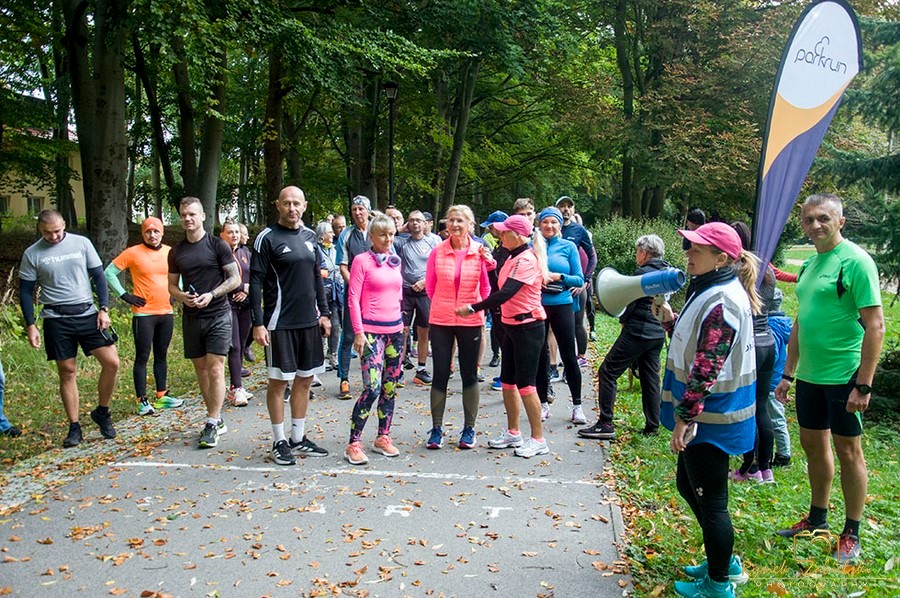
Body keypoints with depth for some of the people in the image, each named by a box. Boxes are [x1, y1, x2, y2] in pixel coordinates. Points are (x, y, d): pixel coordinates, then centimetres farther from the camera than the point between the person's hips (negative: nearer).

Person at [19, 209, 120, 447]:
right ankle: (74, 428, 13)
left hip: (87, 313, 1)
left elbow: (98, 276, 6)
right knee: (67, 372, 3)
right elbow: (25, 291, 5)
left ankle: (102, 412, 14)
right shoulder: (32, 254, 2)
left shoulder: (81, 243, 3)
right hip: (56, 319, -1)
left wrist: (104, 309, -2)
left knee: (112, 362, -8)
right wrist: (30, 325, -1)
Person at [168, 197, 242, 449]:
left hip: (217, 315, -5)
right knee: (201, 369, 10)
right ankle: (217, 419, 21)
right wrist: (181, 296, -8)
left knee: (215, 369, -9)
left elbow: (235, 278, -5)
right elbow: (172, 286, 15)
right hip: (191, 317, 5)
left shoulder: (217, 245, -3)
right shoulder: (176, 252, 11)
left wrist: (211, 295, -17)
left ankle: (212, 426, -6)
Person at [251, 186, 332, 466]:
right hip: (280, 324, -6)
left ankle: (299, 438, 23)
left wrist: (324, 313, 12)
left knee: (305, 379, 11)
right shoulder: (267, 238, -7)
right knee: (279, 381, 2)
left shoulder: (310, 236, 10)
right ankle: (279, 442, 14)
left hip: (309, 322, 6)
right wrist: (258, 323, -14)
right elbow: (255, 282, -9)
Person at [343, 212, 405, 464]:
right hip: (372, 330, -6)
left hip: (395, 329, 6)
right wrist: (358, 332, -13)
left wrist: (401, 323, 17)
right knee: (372, 387, -14)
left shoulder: (395, 261, 12)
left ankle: (383, 437, 22)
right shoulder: (362, 261, -5)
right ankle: (353, 444, -3)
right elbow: (353, 299, -8)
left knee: (390, 387, 9)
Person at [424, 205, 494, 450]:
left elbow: (486, 287, 3)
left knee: (470, 375, 8)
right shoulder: (437, 252, -1)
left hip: (470, 321, 0)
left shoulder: (480, 252, -3)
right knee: (440, 375, 4)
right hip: (440, 321, 0)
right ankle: (436, 428, 16)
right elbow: (430, 287, 8)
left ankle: (469, 428, 20)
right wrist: (446, 305, 11)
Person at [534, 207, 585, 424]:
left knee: (569, 356, 0)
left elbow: (579, 280, 0)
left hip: (562, 306, -1)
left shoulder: (568, 247, 2)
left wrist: (559, 277, -16)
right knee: (540, 356, 7)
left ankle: (577, 405, 12)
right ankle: (543, 404, 20)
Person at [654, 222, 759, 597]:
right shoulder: (710, 291, 10)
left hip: (710, 418, -11)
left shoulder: (721, 301, -22)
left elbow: (706, 369, -25)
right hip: (706, 415, 11)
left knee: (710, 499, 4)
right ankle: (726, 562, 38)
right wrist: (669, 320, 7)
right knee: (688, 484, 22)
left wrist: (684, 419, -24)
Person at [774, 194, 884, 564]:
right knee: (813, 445, 16)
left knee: (848, 451, 4)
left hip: (843, 376, -8)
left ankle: (851, 534, 19)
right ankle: (817, 518, 33)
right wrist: (788, 374, 17)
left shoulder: (855, 261, -13)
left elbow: (875, 325, -17)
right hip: (809, 376, 8)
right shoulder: (810, 264, 11)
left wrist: (863, 385, -20)